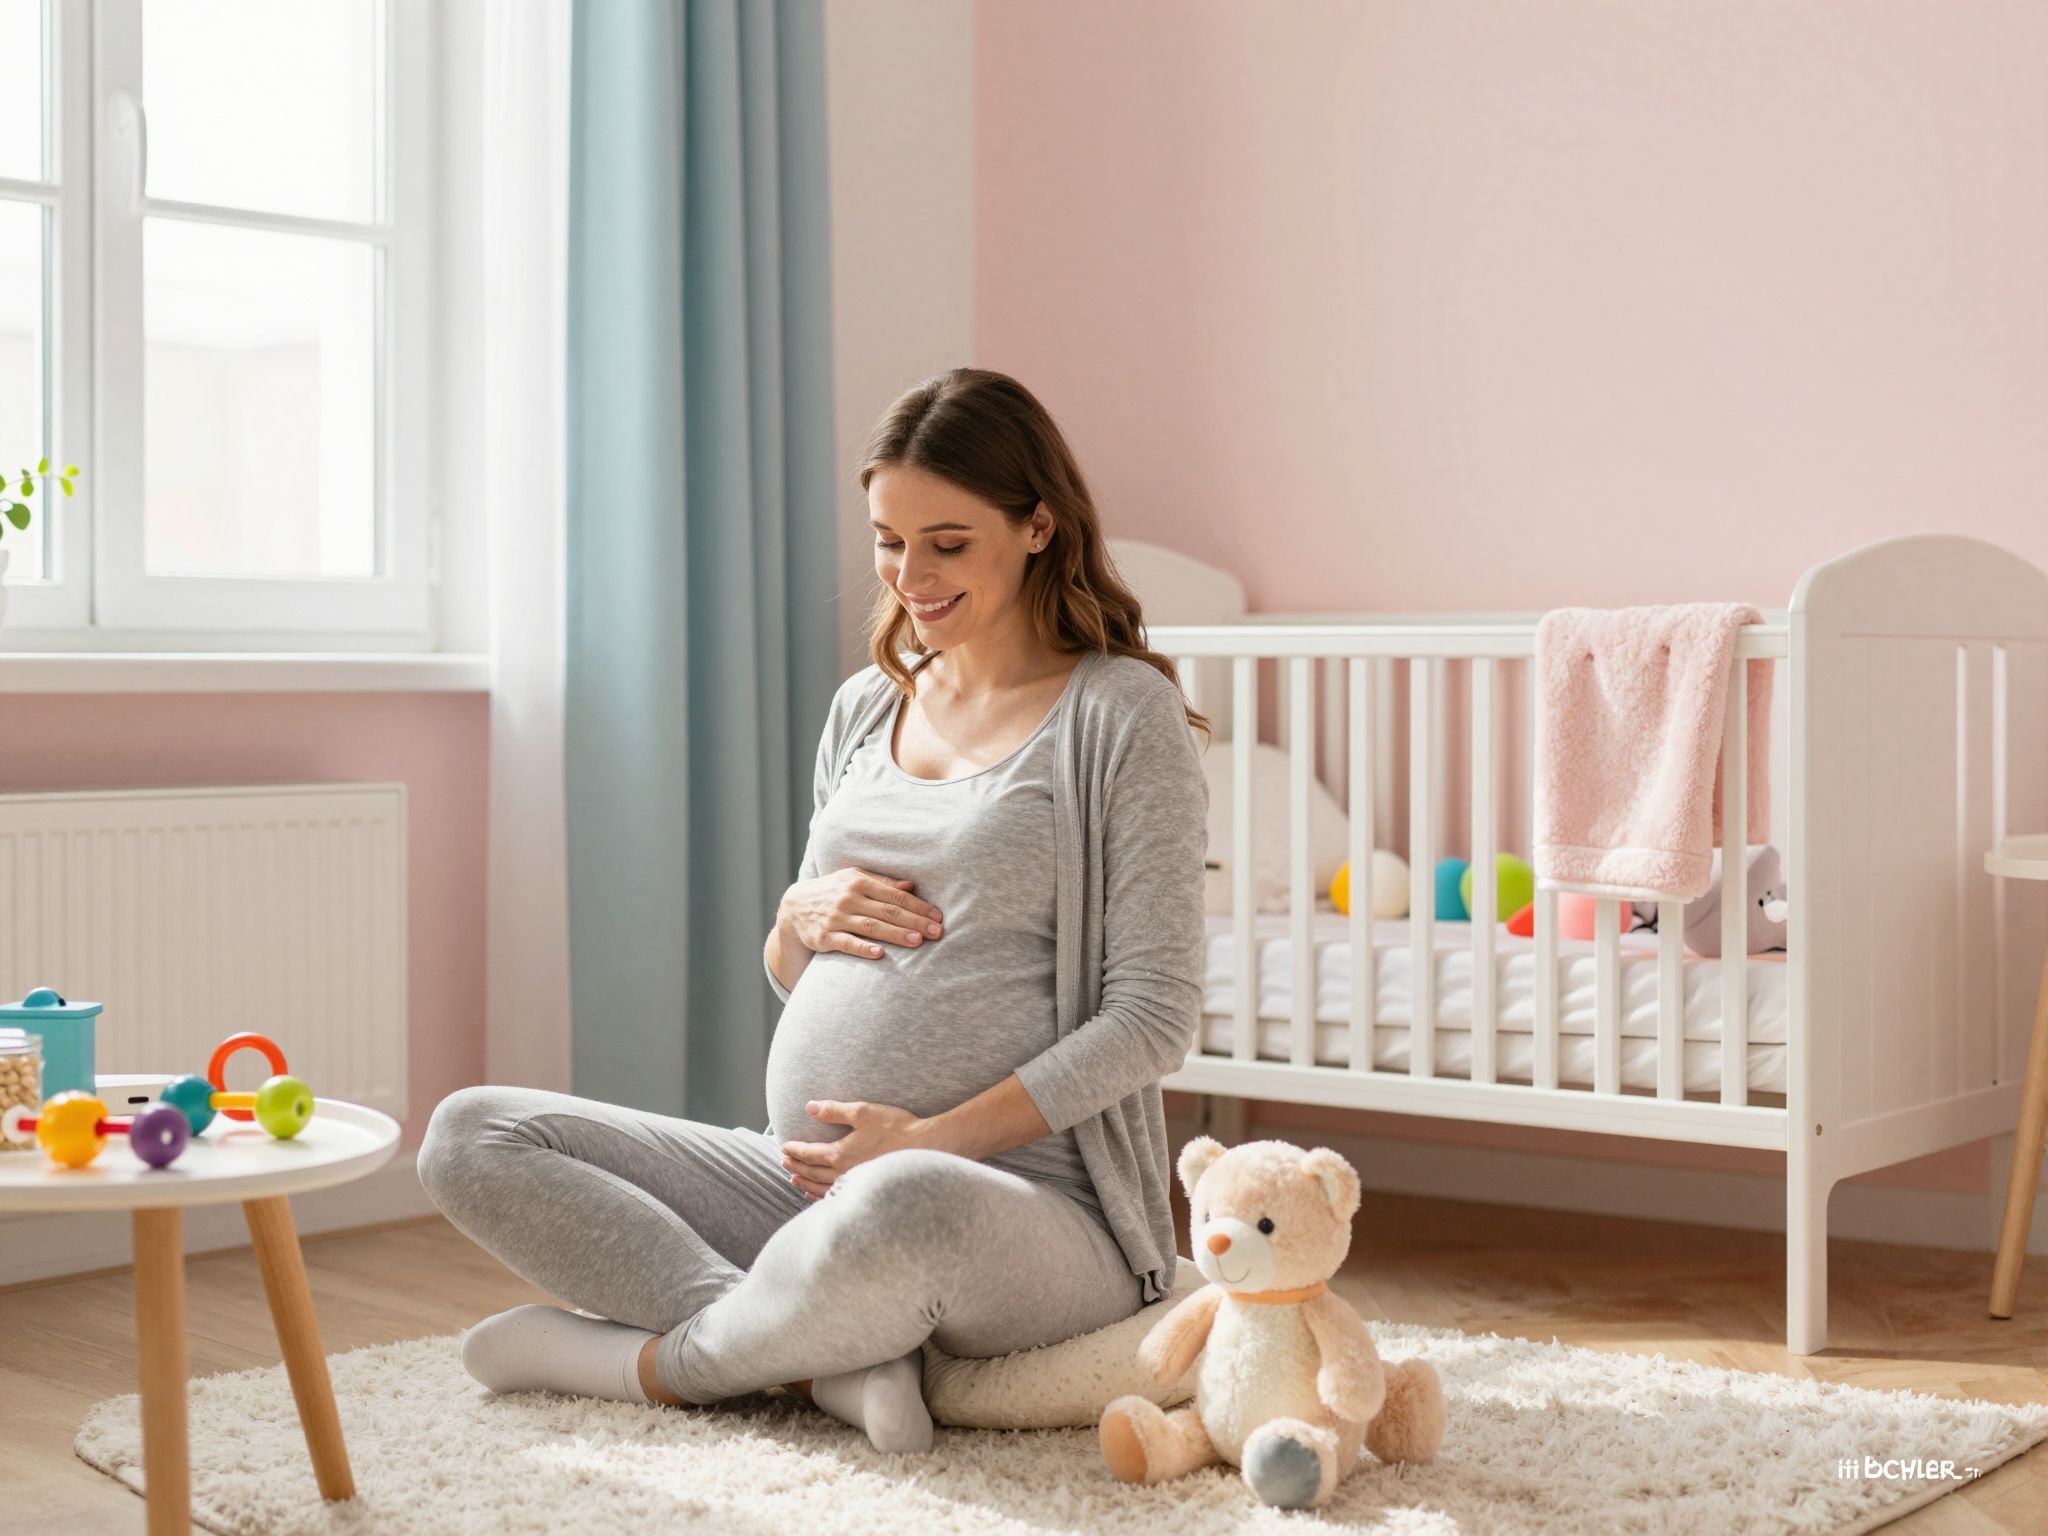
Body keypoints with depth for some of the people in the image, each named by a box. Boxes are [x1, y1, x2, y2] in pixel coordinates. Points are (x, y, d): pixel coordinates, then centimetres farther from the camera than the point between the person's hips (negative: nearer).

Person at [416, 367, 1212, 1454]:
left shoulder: (1121, 712, -3)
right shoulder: (865, 708, 17)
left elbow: (1152, 1018, -9)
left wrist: (929, 1141, -16)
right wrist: (800, 921, -1)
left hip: (1032, 1195, -7)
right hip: (805, 1180, 7)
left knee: (899, 1211, -43)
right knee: (470, 1137, -5)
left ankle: (653, 1359, -12)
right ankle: (836, 1355, -20)